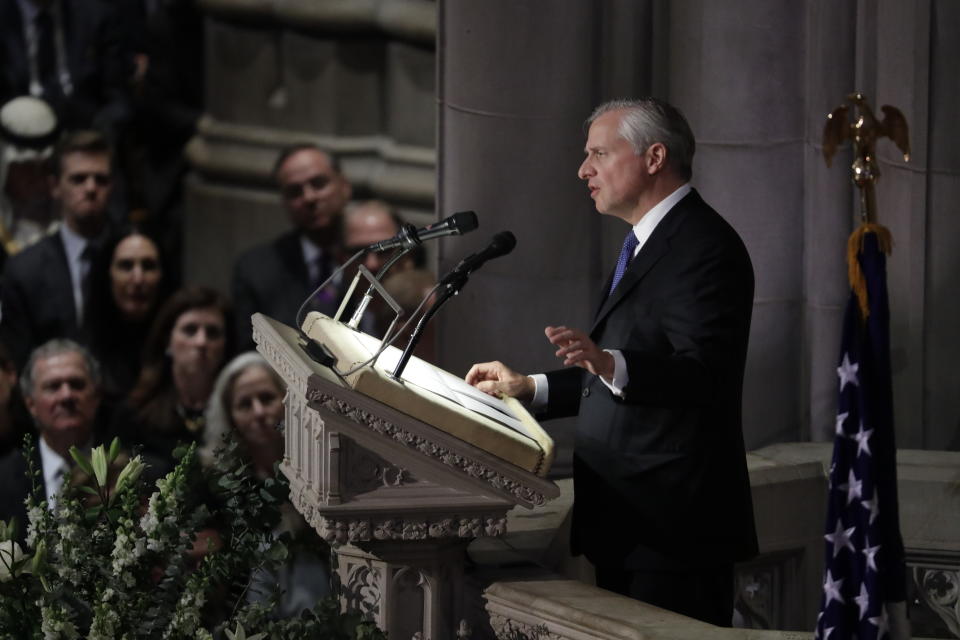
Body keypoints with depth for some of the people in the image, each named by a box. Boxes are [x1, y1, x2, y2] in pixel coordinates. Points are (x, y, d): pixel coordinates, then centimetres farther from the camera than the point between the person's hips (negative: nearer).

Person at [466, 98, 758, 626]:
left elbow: (703, 372, -25)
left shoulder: (703, 246, -14)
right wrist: (530, 388, 20)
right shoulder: (647, 244, 20)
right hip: (628, 522, 11)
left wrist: (609, 364, -39)